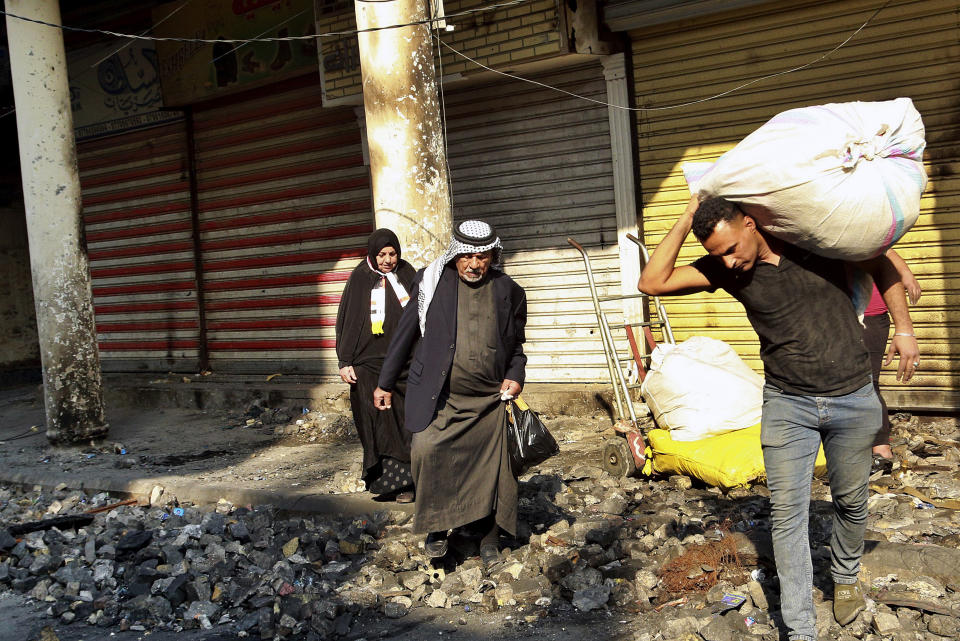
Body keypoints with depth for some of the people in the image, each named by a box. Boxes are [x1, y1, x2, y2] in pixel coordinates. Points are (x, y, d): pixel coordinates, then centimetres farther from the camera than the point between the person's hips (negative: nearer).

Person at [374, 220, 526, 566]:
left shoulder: (509, 292, 6)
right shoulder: (432, 282, 1)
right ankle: (436, 524, 2)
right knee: (427, 451, -20)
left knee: (490, 467, 4)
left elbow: (517, 345, 18)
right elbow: (405, 333, 7)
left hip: (488, 399, 2)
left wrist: (515, 376, -1)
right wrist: (386, 383, 9)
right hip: (437, 397, -1)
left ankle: (488, 537, 24)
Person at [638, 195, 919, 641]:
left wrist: (903, 328, -2)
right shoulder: (723, 268, -9)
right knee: (787, 514, -4)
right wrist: (686, 220, -22)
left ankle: (845, 576, 44)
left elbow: (880, 266, 5)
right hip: (786, 403, 0)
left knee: (851, 501, 16)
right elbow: (652, 283, -17)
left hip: (853, 398, 0)